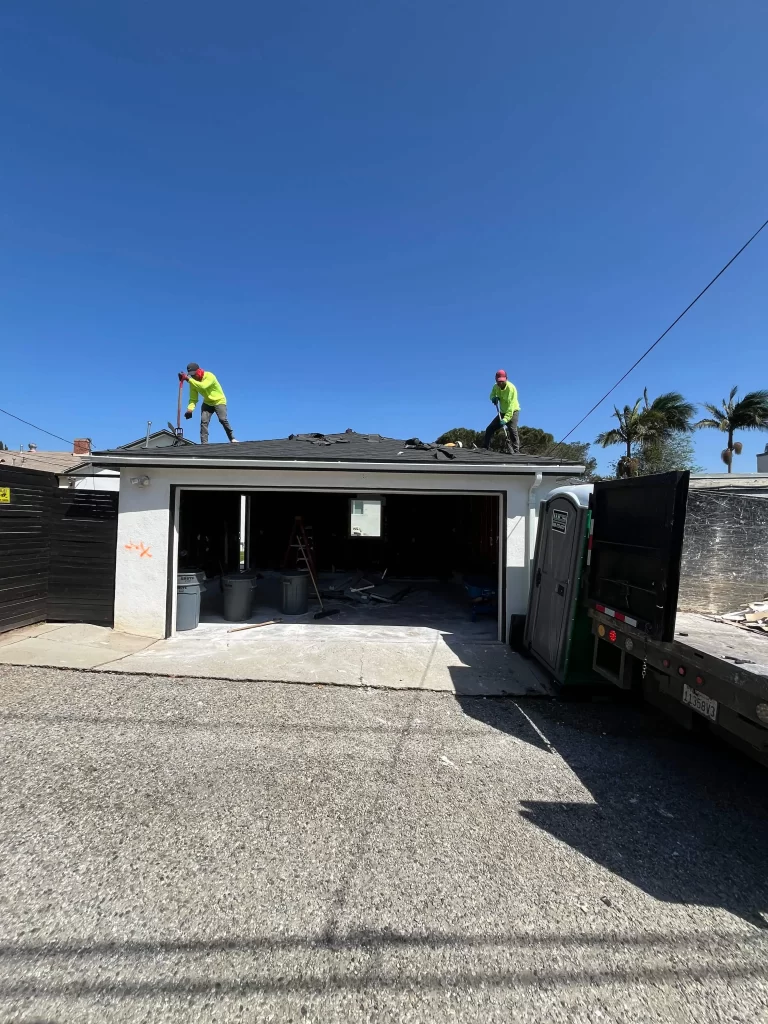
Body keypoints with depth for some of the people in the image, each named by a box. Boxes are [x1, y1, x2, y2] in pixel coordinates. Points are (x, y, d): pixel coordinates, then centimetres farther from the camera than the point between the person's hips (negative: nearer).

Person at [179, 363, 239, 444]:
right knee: (203, 421, -12)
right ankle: (204, 443, -12)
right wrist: (190, 409, -27)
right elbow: (193, 398, -9)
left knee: (223, 419, -22)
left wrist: (189, 379, -42)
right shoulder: (193, 381, -7)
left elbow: (203, 386, -42)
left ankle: (232, 438, -7)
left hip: (219, 401, -5)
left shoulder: (209, 376, -23)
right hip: (207, 403, 5)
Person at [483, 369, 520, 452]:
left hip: (513, 411, -6)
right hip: (502, 412, 7)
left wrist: (506, 419, -44)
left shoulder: (511, 388, -25)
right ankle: (485, 448, 11)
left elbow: (511, 406, -33)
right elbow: (492, 395, 14)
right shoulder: (496, 387, -5)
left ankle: (516, 451, -27)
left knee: (512, 430, -25)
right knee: (490, 428, 2)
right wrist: (494, 398, -13)